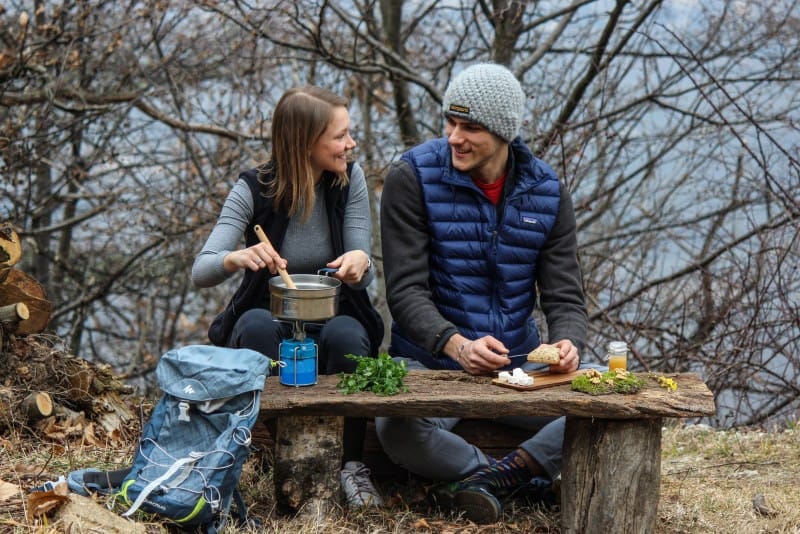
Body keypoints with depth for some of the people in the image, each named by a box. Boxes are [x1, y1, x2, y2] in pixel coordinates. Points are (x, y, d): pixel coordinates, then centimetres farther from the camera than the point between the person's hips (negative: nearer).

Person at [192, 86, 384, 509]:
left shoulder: (349, 179, -6)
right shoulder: (254, 189, -12)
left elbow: (362, 278, -7)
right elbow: (200, 273, -19)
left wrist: (361, 263, -33)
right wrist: (237, 259, -43)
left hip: (332, 318, 1)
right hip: (270, 322, -1)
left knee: (345, 335, -34)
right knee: (256, 325, -36)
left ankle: (354, 464, -14)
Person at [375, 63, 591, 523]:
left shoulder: (547, 192, 2)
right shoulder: (412, 178, -8)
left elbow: (565, 296, 2)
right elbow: (406, 290, -13)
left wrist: (568, 344, -22)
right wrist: (456, 345, -31)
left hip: (519, 364, 3)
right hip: (432, 361, -3)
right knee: (396, 426, -37)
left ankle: (493, 479, -22)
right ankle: (525, 475, -15)